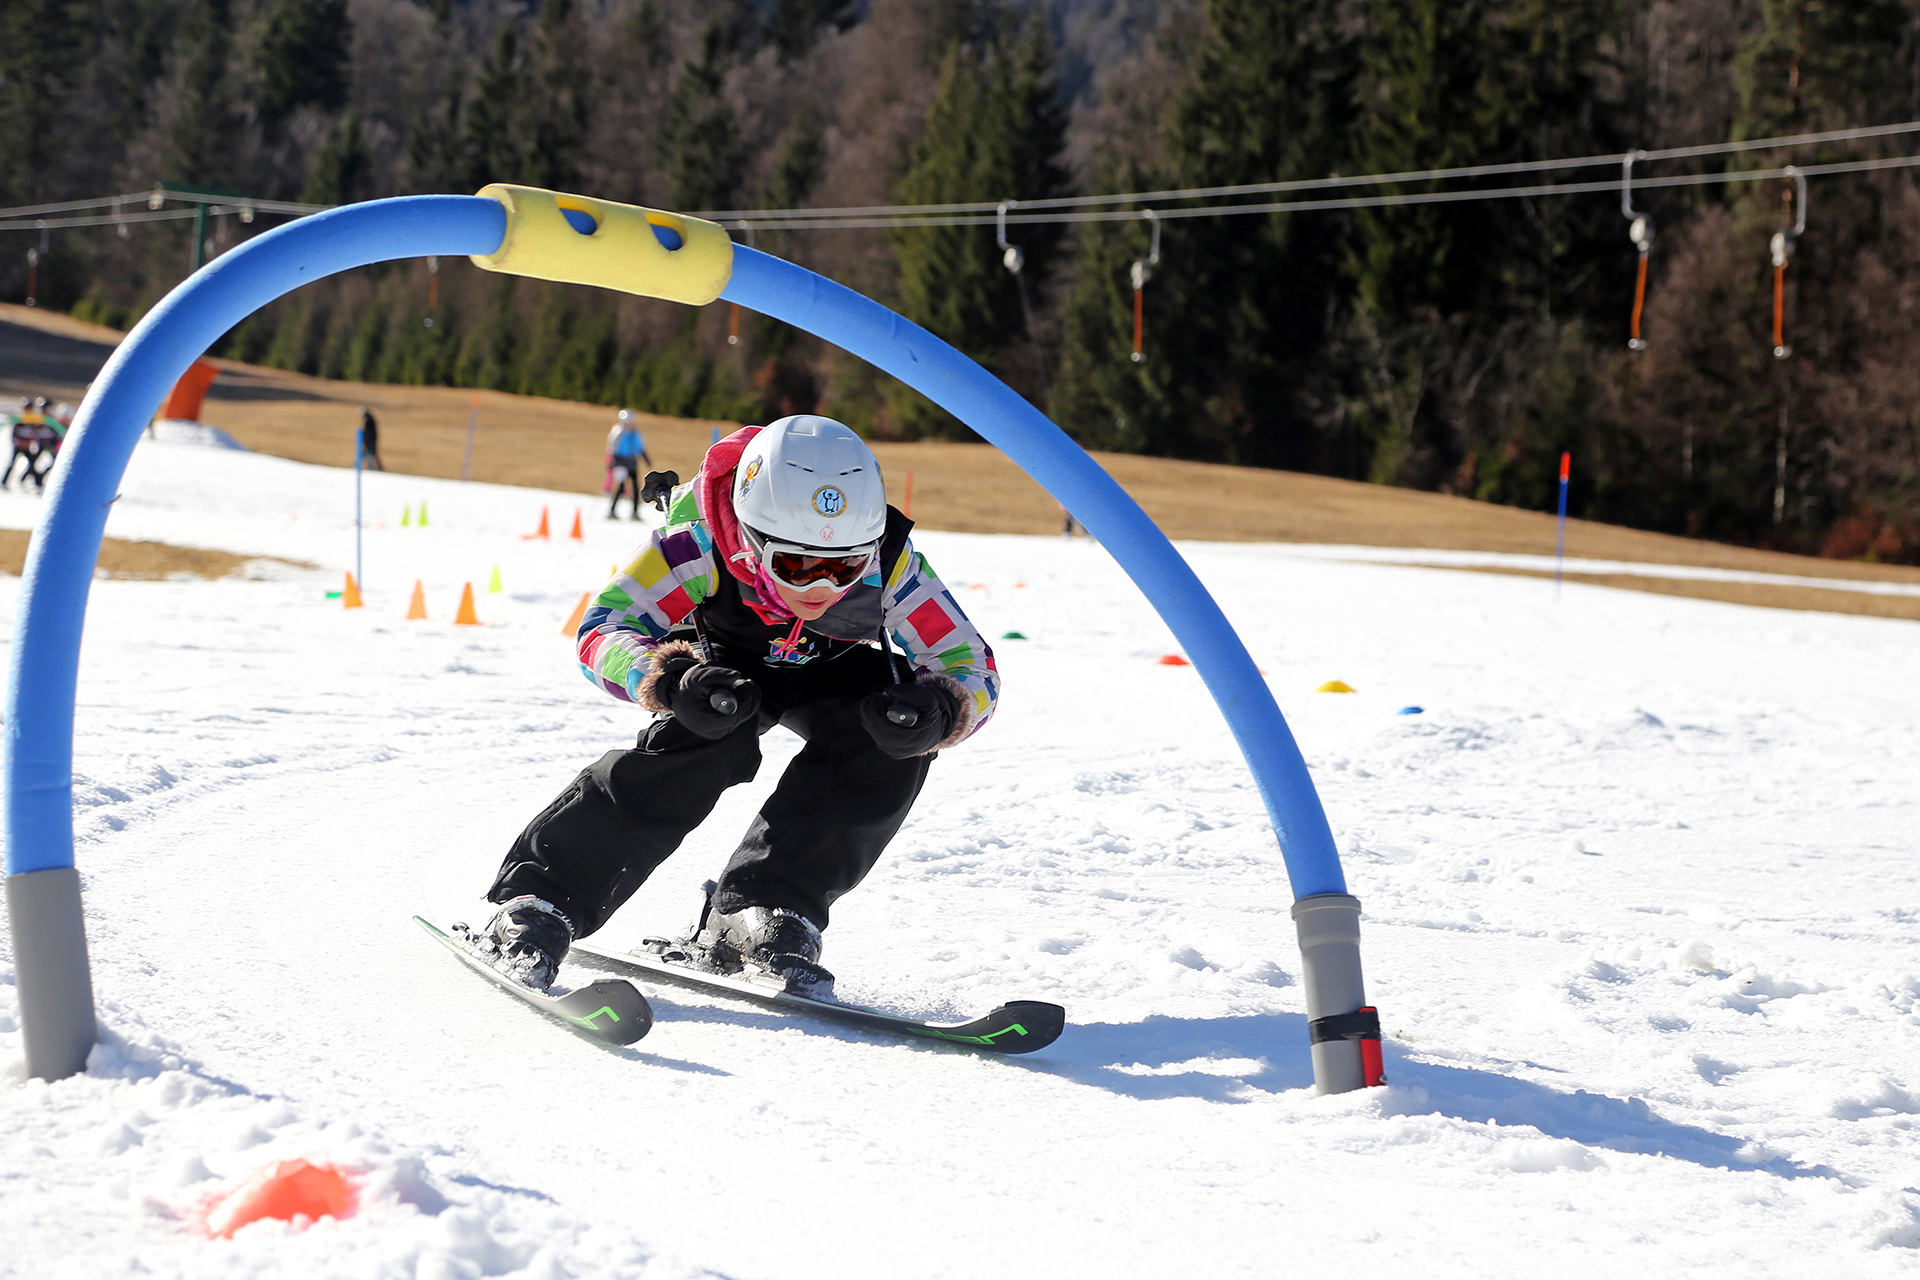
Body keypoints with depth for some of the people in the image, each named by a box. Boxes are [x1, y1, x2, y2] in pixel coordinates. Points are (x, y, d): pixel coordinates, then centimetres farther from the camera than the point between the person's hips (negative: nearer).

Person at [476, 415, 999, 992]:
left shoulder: (889, 563, -35)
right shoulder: (701, 541, -39)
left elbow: (972, 669, -30)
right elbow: (603, 630, -39)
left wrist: (938, 711, -54)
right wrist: (671, 678, -60)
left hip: (834, 672, 2)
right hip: (723, 660, -2)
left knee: (891, 742, -27)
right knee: (707, 740, -32)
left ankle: (757, 915, -18)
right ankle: (537, 899, -23)